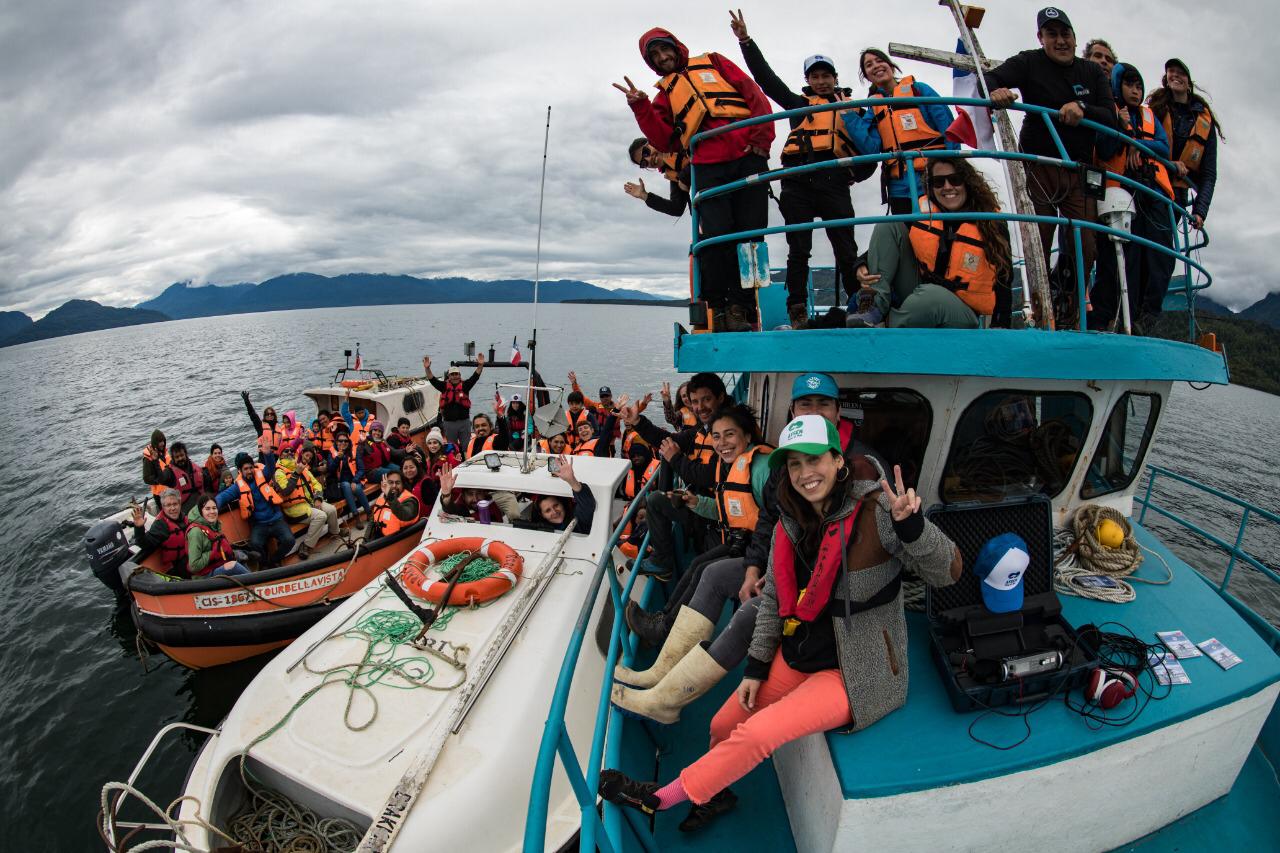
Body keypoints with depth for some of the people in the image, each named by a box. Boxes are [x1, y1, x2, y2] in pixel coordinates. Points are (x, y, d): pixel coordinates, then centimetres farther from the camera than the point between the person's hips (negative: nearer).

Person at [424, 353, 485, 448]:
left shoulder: (465, 386, 1)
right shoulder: (444, 386, 4)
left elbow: (475, 377, -10)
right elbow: (433, 380, -5)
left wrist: (480, 365, -26)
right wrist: (427, 368, -22)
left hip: (464, 422, -1)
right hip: (449, 423, 1)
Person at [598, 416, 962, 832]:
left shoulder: (876, 510, -21)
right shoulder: (791, 523, -2)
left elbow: (948, 571, -21)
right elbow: (774, 599, 5)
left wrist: (911, 524, -40)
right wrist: (756, 668, 5)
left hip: (855, 672, -6)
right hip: (797, 657, 7)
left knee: (756, 734, -16)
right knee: (724, 725, 10)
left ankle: (662, 797, 6)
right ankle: (717, 791, 43)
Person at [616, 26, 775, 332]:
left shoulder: (713, 64, 22)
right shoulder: (666, 94, 25)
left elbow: (755, 96, 12)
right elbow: (665, 142, 10)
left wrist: (762, 138, -3)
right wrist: (641, 108, -1)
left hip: (748, 158, 0)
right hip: (708, 168, 0)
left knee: (750, 234, -7)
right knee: (717, 234, -18)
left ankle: (740, 307, -3)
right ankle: (716, 306, -8)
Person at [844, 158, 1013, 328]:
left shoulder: (992, 226, -9)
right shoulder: (922, 211, -3)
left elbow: (1004, 284, -5)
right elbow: (881, 249, 4)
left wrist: (1000, 326, -15)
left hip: (962, 314, -3)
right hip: (917, 294, 4)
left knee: (931, 295, -41)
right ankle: (876, 308, -21)